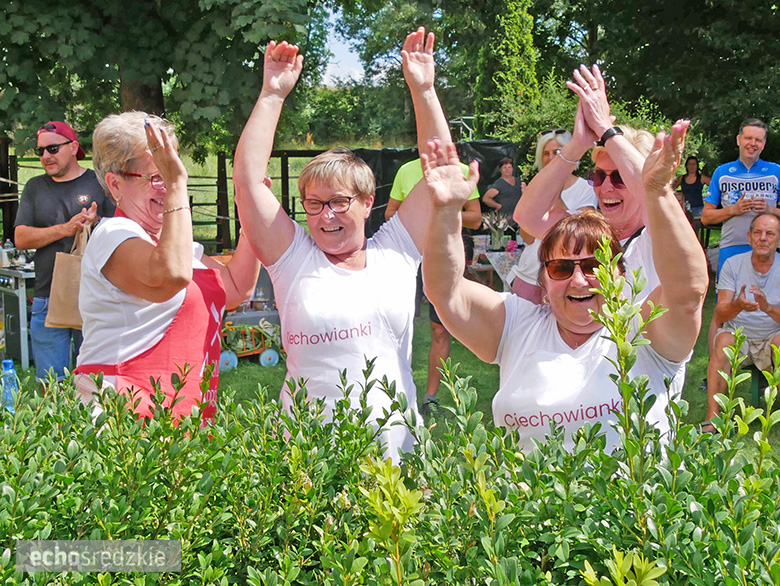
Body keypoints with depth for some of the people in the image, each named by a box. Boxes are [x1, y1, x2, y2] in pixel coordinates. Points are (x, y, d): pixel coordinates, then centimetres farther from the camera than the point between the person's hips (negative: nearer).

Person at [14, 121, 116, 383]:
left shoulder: (99, 183, 6)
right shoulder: (35, 188, 14)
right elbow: (20, 238, 3)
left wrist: (96, 223, -18)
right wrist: (65, 229, -12)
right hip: (47, 299, 2)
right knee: (50, 381, 2)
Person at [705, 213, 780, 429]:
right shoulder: (733, 264, -2)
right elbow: (719, 315, -8)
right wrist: (738, 305, -31)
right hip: (738, 334, 0)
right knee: (723, 340, -31)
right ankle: (712, 418, -32)